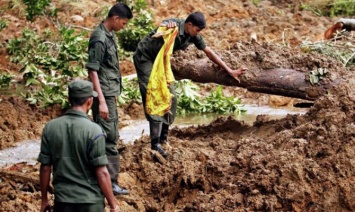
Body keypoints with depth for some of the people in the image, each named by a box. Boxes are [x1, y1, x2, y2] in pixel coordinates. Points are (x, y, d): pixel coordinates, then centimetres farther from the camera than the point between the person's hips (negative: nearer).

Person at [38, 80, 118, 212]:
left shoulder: (50, 127, -2)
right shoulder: (93, 131, -14)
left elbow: (45, 168, 2)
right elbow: (102, 173, -14)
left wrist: (44, 199, 13)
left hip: (62, 201, 3)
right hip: (90, 201, -3)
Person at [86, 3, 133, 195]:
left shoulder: (108, 35, 10)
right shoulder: (99, 38, -18)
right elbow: (93, 71, -20)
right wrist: (101, 101, -23)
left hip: (110, 94, 10)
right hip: (104, 95, -10)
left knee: (109, 136, 14)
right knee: (109, 138, -7)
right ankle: (110, 182, -3)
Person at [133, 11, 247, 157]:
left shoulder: (194, 36, -8)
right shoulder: (173, 26, -30)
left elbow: (209, 52, 1)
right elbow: (162, 27, -53)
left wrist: (230, 71, 1)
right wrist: (167, 26, -78)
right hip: (145, 57, -8)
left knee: (170, 97, 5)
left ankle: (163, 137, 19)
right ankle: (155, 143, -20)